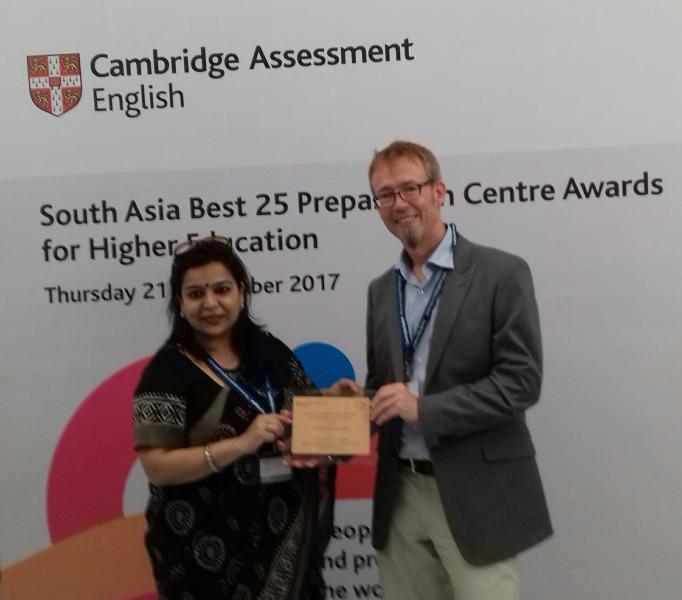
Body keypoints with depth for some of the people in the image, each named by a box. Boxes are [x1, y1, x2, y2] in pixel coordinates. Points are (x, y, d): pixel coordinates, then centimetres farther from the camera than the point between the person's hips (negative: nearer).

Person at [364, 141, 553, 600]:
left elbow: (522, 380, -14)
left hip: (476, 495, -5)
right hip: (402, 493, 5)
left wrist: (423, 408, -20)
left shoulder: (501, 273, -7)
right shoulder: (381, 290, 11)